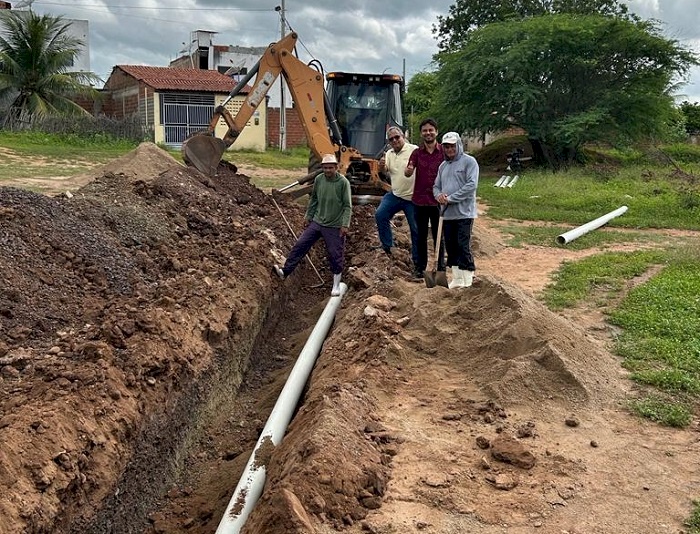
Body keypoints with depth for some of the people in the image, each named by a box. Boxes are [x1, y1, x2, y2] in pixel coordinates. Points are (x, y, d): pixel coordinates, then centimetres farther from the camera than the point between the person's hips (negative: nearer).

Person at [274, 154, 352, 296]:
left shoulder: (343, 182, -14)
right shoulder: (318, 179, -2)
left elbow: (347, 206, -12)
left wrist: (345, 224, -17)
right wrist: (308, 216, 15)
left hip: (335, 226, -4)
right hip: (317, 222, 4)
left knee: (335, 255, 3)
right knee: (300, 245, 0)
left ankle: (336, 285, 20)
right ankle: (285, 271, 8)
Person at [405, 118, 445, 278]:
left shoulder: (444, 151, -2)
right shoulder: (417, 153, 3)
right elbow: (407, 173, -6)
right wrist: (408, 170, -30)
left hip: (438, 200, -2)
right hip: (419, 200, 2)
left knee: (438, 236, 7)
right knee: (421, 235, 10)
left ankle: (441, 266, 17)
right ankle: (420, 267, 18)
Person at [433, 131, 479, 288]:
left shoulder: (469, 161, -5)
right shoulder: (443, 165, 17)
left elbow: (471, 185, -16)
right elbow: (436, 186, 21)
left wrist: (450, 198, -16)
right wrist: (438, 195, -4)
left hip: (464, 213, -7)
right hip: (447, 214, 7)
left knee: (463, 247, -8)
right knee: (451, 247, 10)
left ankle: (467, 280, -1)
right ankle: (457, 278, 20)